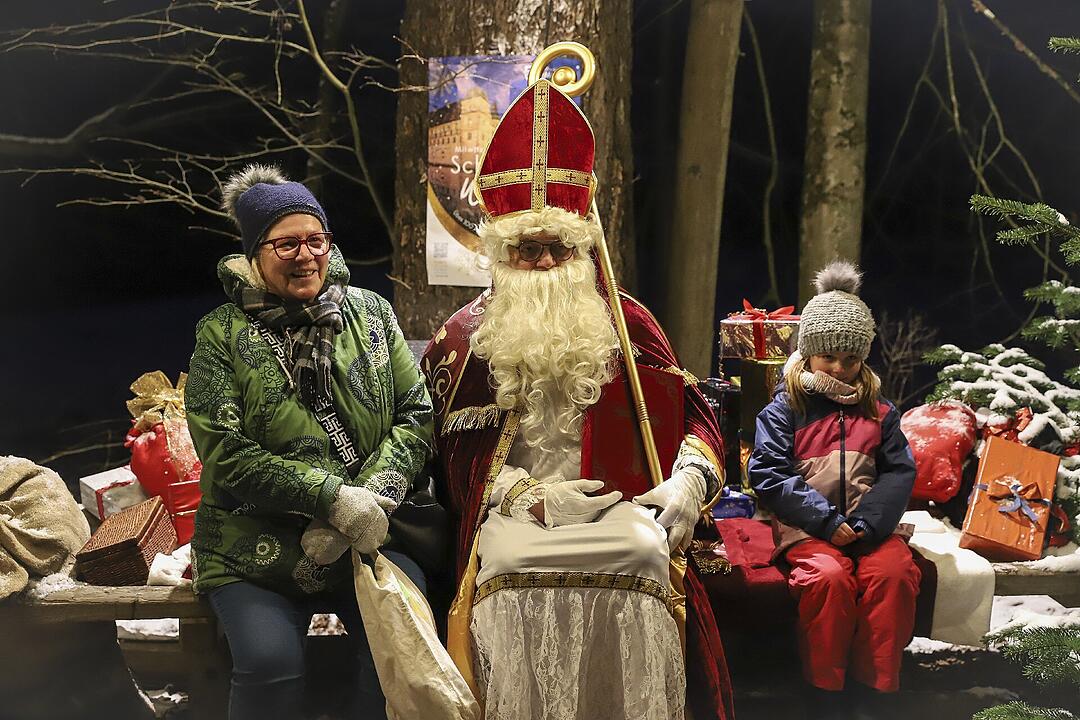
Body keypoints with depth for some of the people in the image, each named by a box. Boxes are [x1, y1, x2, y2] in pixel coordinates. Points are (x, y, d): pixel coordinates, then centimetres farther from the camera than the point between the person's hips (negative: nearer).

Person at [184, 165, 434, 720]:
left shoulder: (371, 314, 7)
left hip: (366, 534, 2)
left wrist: (369, 499, -14)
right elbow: (225, 452, -9)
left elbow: (416, 415, 3)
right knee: (270, 660, -26)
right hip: (255, 547, -1)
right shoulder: (223, 334, 0)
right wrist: (332, 497, -19)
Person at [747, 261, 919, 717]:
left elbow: (900, 471, 6)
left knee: (895, 574, -27)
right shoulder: (785, 408, 6)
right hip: (807, 527, -2)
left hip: (870, 524, 3)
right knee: (828, 577, -32)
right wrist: (827, 521, -14)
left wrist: (867, 523, -12)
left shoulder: (878, 410, 16)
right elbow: (767, 473, -5)